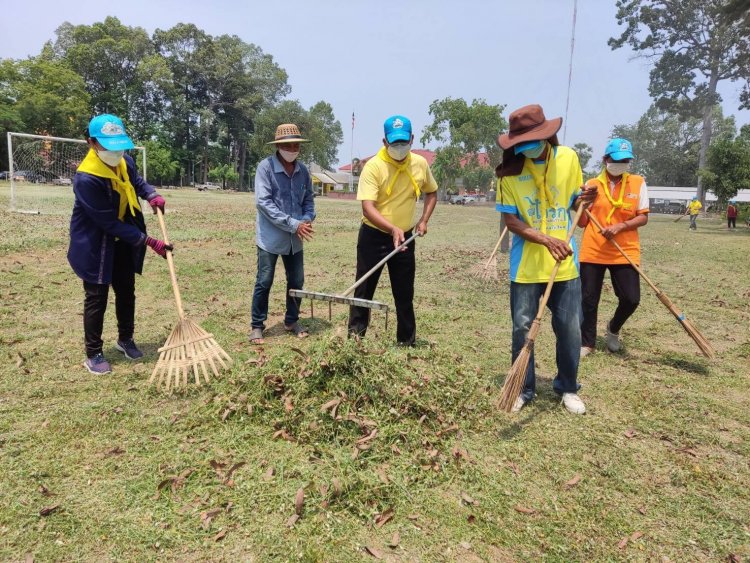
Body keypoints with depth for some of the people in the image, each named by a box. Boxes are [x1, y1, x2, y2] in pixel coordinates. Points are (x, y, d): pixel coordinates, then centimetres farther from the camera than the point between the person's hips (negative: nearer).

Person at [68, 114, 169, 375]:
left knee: (126, 292, 16)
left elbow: (137, 181, 18)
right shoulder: (86, 178, -29)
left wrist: (152, 195, -5)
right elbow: (109, 222, -27)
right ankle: (94, 354, 17)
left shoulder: (124, 161, -5)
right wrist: (149, 242, -27)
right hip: (95, 245, -7)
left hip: (122, 243, 7)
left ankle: (125, 339, 36)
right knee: (96, 298, 2)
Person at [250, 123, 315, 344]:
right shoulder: (265, 167, -11)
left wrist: (306, 221, -11)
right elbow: (263, 202, -18)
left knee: (297, 281, 11)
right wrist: (293, 224, -21)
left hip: (295, 239, 5)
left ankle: (291, 321, 29)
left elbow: (308, 200, 10)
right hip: (270, 237, -5)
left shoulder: (303, 170, 4)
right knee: (264, 282, 2)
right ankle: (257, 325, 16)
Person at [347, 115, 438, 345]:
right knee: (364, 290, 4)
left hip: (406, 237, 4)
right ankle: (354, 339, 17)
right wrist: (392, 229, -38)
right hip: (374, 236, -3)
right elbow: (368, 207, -24)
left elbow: (431, 192, 18)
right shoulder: (373, 166, -16)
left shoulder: (420, 164, -1)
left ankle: (407, 341, 23)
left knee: (405, 293, 10)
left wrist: (424, 220, 5)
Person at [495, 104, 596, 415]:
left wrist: (584, 199, -15)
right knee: (522, 328, 6)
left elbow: (572, 203, 9)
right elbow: (510, 219, -11)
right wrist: (546, 240, -25)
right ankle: (524, 389, 25)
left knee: (570, 329, 8)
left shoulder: (568, 158, -2)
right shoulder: (511, 169, -8)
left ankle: (568, 388, 29)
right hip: (526, 265, -1)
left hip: (564, 262, 2)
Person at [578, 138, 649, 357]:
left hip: (625, 252, 0)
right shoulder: (592, 185, 4)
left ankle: (613, 329, 27)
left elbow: (643, 217, 0)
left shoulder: (638, 183, 4)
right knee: (588, 299, 4)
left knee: (631, 299, -4)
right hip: (593, 251, 0)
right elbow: (582, 222, 4)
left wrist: (620, 226, -16)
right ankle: (587, 343, 20)